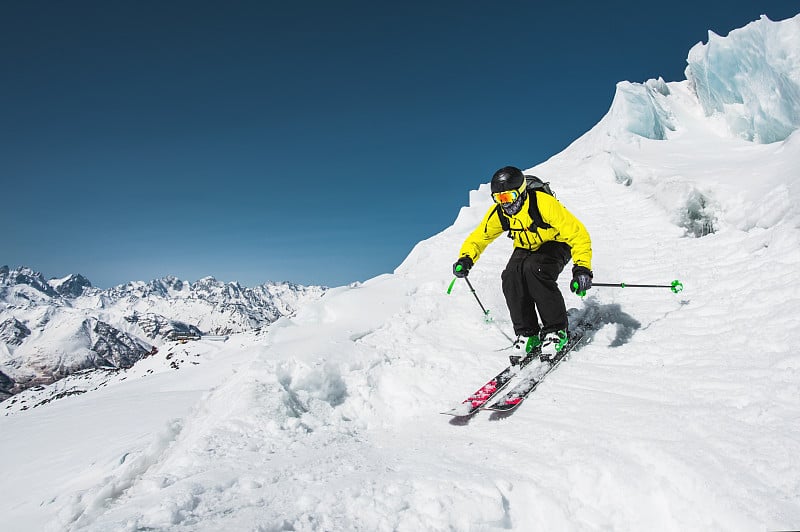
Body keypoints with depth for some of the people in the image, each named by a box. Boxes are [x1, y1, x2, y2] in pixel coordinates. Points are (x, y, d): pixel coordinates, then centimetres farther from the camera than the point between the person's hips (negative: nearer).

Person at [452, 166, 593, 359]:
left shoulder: (544, 203, -31)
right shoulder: (498, 213, -16)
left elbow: (578, 234, -31)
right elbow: (479, 237, -4)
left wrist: (582, 268, -43)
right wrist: (466, 259, -24)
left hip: (555, 245, -4)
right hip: (526, 249, 5)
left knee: (535, 270, -35)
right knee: (511, 277, -25)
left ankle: (556, 331, -19)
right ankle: (527, 334, -9)